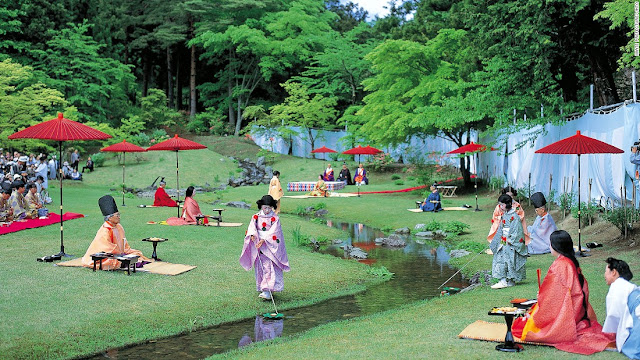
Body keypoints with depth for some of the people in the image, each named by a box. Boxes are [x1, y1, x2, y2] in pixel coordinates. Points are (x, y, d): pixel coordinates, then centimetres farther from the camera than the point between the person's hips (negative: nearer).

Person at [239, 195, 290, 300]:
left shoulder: (275, 218, -4)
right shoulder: (256, 217, 7)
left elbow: (273, 232, -13)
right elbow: (252, 227, -4)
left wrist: (263, 240, -24)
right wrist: (252, 235, -25)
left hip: (270, 246, -4)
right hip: (258, 245, 4)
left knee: (270, 267, -12)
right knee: (260, 267, 8)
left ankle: (268, 291, -16)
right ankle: (262, 288, 18)